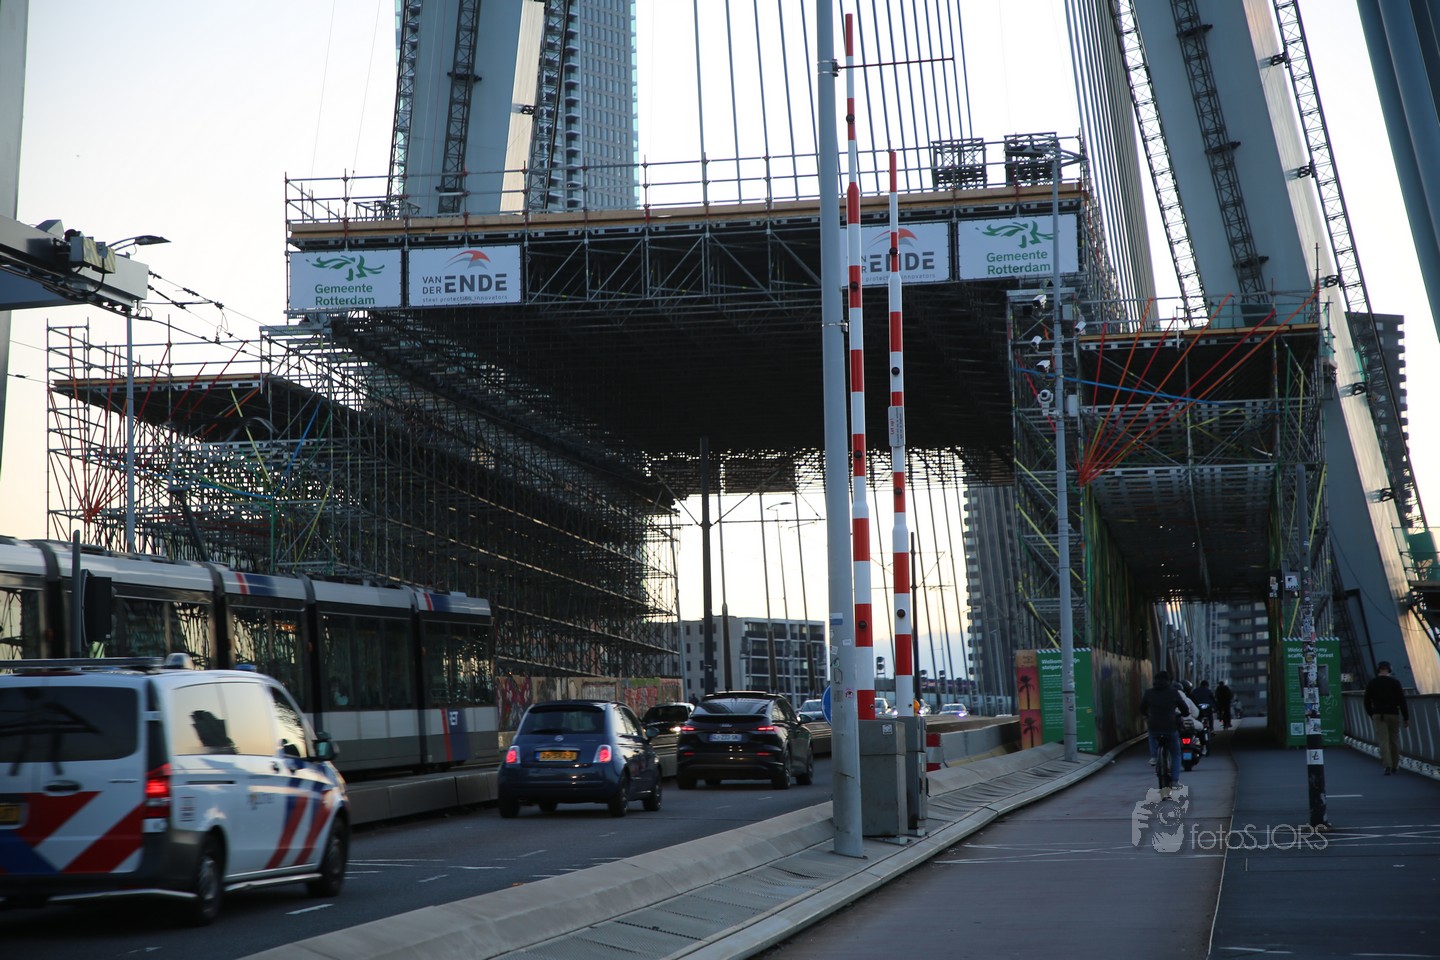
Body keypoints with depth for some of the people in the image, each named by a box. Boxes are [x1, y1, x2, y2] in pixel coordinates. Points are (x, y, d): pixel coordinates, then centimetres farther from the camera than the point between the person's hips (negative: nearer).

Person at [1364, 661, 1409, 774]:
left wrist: (1371, 715, 20)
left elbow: (1367, 702, 5)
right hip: (1393, 714, 0)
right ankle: (1394, 766, 20)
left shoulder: (1371, 684, 1)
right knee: (1394, 740, 13)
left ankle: (1387, 766, -17)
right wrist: (1406, 718, -2)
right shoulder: (1395, 682, -4)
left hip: (1378, 716, 0)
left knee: (1383, 740, -4)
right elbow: (1402, 701, -7)